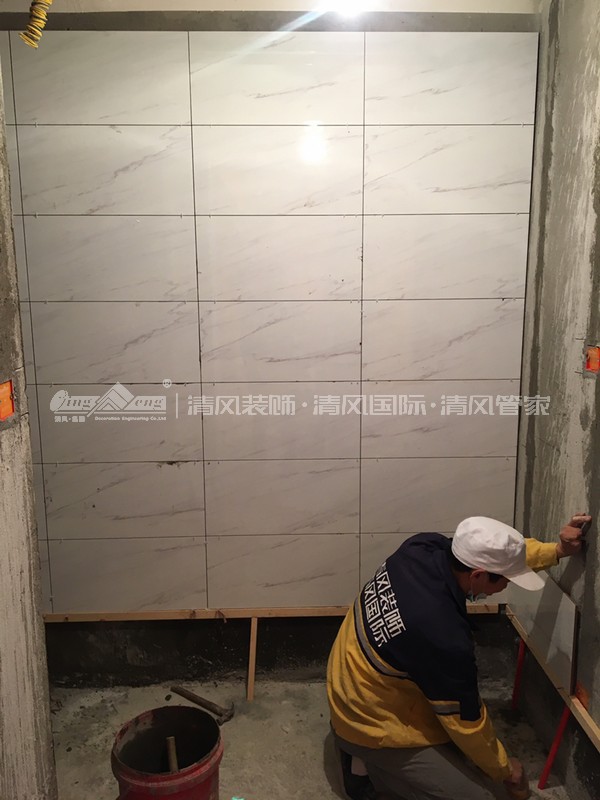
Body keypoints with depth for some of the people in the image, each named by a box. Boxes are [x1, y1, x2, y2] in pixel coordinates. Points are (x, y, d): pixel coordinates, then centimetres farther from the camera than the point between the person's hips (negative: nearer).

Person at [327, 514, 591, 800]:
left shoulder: (424, 546, -16)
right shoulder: (444, 639, -35)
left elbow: (497, 553, 4)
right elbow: (466, 723, -17)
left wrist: (557, 550, -2)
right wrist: (503, 768, 1)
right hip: (371, 726, -8)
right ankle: (370, 764, 4)